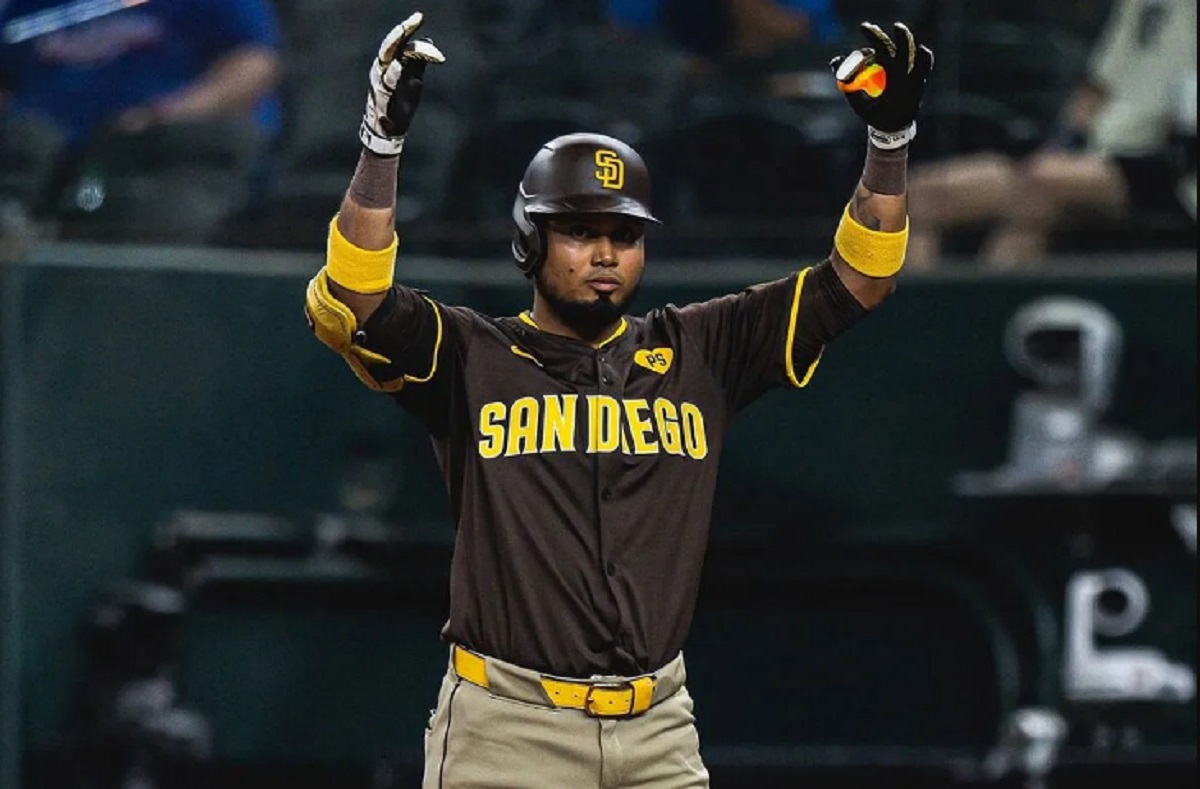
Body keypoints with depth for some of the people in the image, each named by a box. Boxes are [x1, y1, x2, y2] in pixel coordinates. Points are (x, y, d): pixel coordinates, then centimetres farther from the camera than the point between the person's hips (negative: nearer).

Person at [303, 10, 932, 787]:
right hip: (506, 725, -3)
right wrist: (383, 143, -26)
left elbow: (856, 280, 9)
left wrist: (890, 139, -5)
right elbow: (351, 303, -15)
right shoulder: (472, 357, 2)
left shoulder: (696, 354, 11)